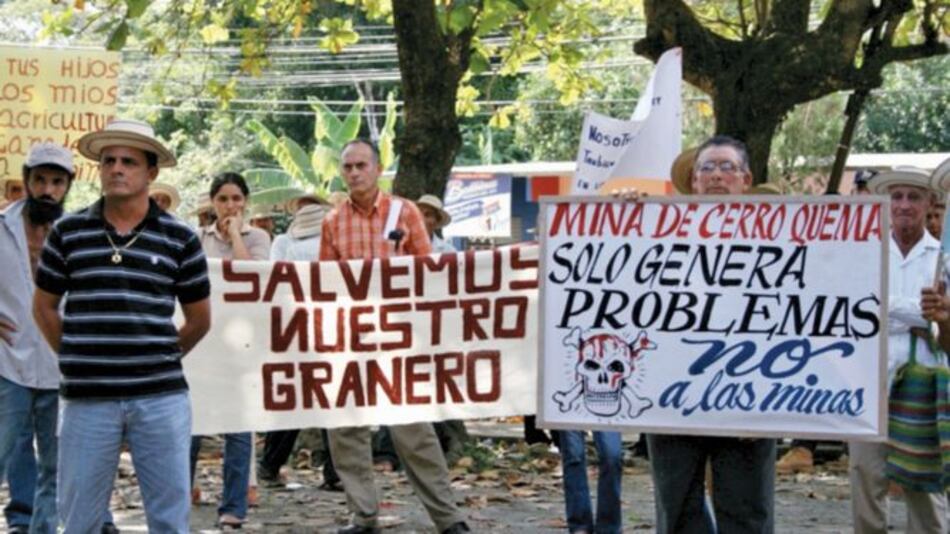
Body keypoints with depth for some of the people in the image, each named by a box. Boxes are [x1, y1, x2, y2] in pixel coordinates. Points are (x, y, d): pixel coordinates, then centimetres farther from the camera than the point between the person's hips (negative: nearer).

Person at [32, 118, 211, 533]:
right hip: (87, 399, 0)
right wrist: (78, 358, 8)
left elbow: (199, 319, 11)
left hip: (161, 398, 0)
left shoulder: (179, 239, 3)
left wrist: (159, 358, 9)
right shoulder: (67, 233, 4)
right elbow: (44, 306, 13)